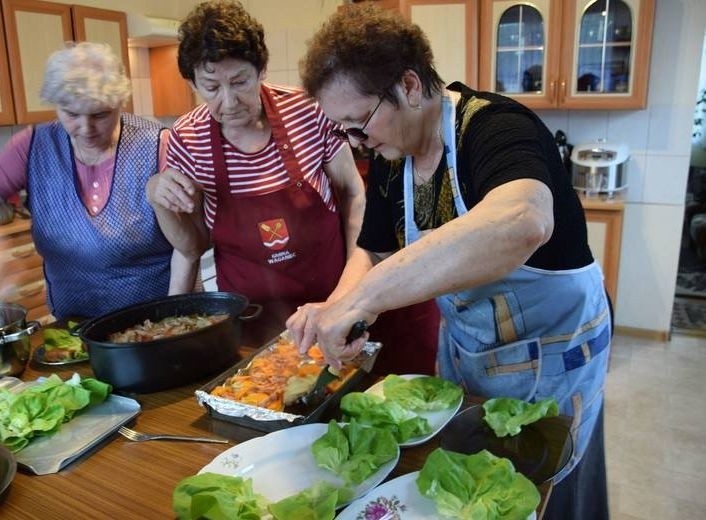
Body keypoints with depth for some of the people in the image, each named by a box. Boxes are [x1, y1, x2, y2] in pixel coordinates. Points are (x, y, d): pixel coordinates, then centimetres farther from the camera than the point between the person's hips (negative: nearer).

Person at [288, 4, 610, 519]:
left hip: (552, 348, -6)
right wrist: (338, 308, -19)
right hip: (461, 346, 7)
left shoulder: (495, 127, -29)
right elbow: (373, 251, 2)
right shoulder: (390, 159, -6)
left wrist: (362, 297, -52)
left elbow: (521, 222, -52)